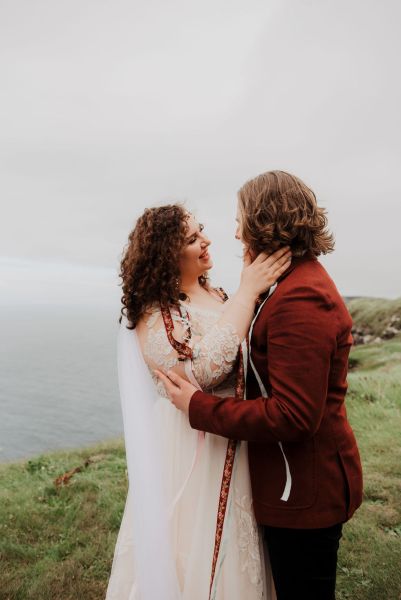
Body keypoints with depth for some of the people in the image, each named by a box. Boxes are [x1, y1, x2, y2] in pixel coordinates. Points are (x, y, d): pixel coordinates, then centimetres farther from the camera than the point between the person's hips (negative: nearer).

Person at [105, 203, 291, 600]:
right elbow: (203, 372, -32)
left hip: (233, 445, 7)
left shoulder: (216, 296, 5)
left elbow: (244, 354, 7)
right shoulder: (155, 314, -17)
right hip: (190, 449, -7)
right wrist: (247, 291, -28)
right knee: (197, 548, 10)